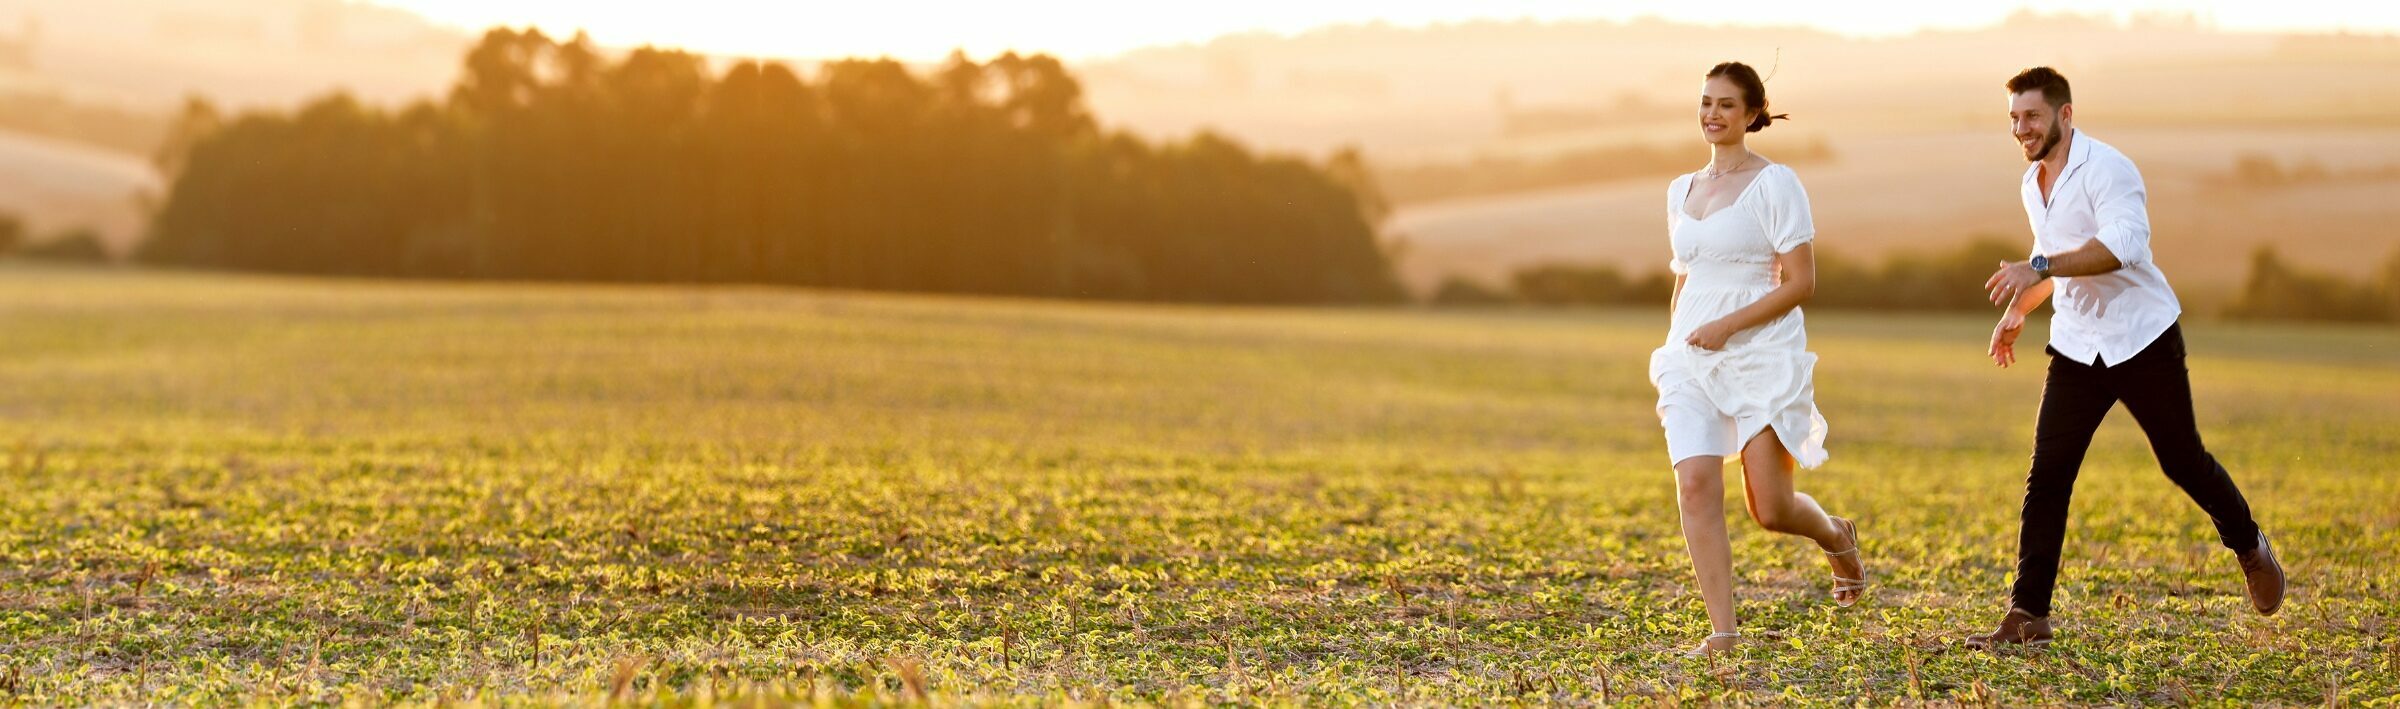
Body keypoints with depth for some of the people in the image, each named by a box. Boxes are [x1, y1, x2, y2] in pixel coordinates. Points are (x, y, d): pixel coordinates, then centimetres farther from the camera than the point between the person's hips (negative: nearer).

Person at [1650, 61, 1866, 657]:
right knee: (1696, 485, -14)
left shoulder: (1774, 184, -5)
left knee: (1771, 509, -5)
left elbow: (1801, 282, -10)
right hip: (1691, 360, 5)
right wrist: (1671, 359, 20)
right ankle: (1722, 630, -10)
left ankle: (1836, 536, 31)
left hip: (1763, 356, -5)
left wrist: (1727, 327, -17)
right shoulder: (1682, 190, 15)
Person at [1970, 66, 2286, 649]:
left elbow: (2123, 244, -33)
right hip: (2076, 349, 6)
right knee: (2046, 476, -6)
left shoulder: (2107, 170, -17)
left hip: (2143, 343, -6)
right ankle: (2027, 615, -4)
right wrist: (2017, 312, 17)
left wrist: (2039, 267, -40)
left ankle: (2250, 548, 37)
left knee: (2184, 462, 8)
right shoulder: (2033, 183, 9)